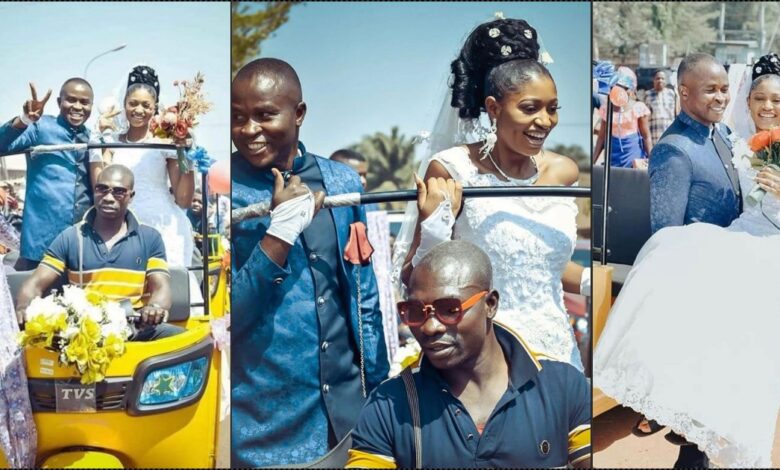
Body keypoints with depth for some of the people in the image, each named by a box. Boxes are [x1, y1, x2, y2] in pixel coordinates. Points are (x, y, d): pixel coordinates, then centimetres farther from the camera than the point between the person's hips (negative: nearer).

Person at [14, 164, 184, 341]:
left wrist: (156, 307, -26)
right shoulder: (70, 238, 11)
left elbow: (161, 287, 1)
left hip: (135, 328, -1)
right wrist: (25, 308, -18)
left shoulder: (150, 238, 10)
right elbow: (35, 284, 8)